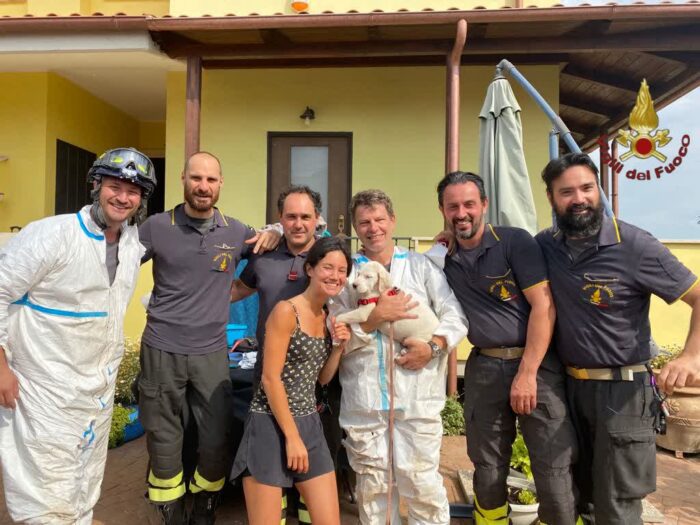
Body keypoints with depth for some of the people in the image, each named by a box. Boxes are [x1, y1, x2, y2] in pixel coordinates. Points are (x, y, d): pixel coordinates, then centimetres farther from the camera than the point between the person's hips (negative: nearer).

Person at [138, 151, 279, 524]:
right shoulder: (157, 226, -3)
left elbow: (264, 246, 18)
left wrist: (272, 235, -3)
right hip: (161, 350, -1)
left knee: (217, 442, 7)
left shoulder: (235, 232, 2)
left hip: (212, 352, 2)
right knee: (164, 443, 10)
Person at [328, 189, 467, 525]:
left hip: (418, 396, -1)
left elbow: (455, 316, 4)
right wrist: (375, 318, -13)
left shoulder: (421, 265, 8)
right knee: (371, 486, 12)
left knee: (422, 484, 3)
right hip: (362, 400, 1)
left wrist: (433, 346, -12)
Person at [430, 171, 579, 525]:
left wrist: (527, 373, -15)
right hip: (483, 369, 4)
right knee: (487, 469, 13)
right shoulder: (444, 259, 6)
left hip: (536, 364, -3)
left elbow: (544, 306, -12)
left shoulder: (515, 241, -7)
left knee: (553, 469, -1)